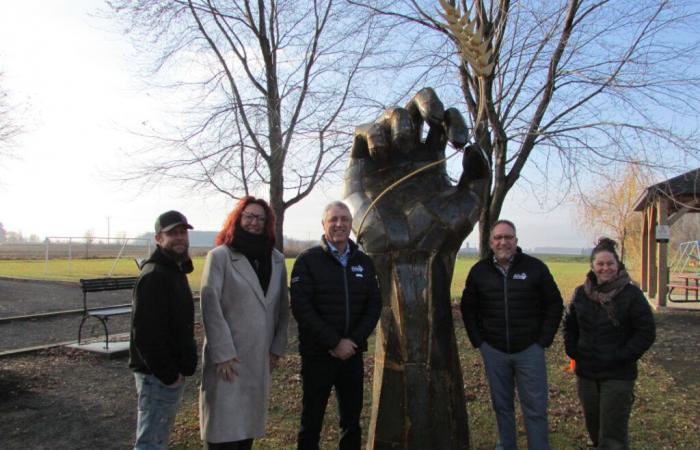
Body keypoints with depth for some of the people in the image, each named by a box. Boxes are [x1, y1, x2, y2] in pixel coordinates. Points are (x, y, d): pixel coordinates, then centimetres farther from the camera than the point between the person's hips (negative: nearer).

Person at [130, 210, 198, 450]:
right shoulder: (153, 276, -18)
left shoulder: (176, 271, 14)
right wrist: (168, 374, -21)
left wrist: (177, 371, 15)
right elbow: (145, 333, -25)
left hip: (172, 373, 10)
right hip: (158, 375, -10)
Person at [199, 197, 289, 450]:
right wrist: (222, 352, -16)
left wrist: (278, 347, 6)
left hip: (260, 356, 5)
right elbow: (210, 305, -11)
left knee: (250, 421, 13)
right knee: (224, 424, -1)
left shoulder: (277, 259, 10)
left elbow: (282, 306, 11)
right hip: (229, 356, -4)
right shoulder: (220, 256, -5)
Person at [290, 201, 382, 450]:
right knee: (312, 421, 7)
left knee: (352, 420, 13)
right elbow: (301, 307, -13)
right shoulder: (308, 260, -5)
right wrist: (334, 343, -15)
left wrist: (354, 340, -9)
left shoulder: (364, 262, 7)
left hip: (353, 353, 4)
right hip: (318, 354, -3)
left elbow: (374, 305, 4)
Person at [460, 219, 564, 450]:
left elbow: (555, 304, 2)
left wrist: (544, 340, -3)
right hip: (493, 350, 2)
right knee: (502, 405, 14)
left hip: (529, 349, -2)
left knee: (535, 407, 4)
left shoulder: (535, 267, -4)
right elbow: (468, 308, 11)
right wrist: (478, 341, 4)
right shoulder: (479, 271, 1)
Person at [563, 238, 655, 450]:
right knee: (594, 428, 19)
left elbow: (647, 333, -8)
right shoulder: (581, 293, 3)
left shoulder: (631, 294, -9)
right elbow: (569, 325, 16)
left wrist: (621, 357, -14)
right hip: (586, 373, 5)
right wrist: (573, 352, 4)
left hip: (618, 375, -4)